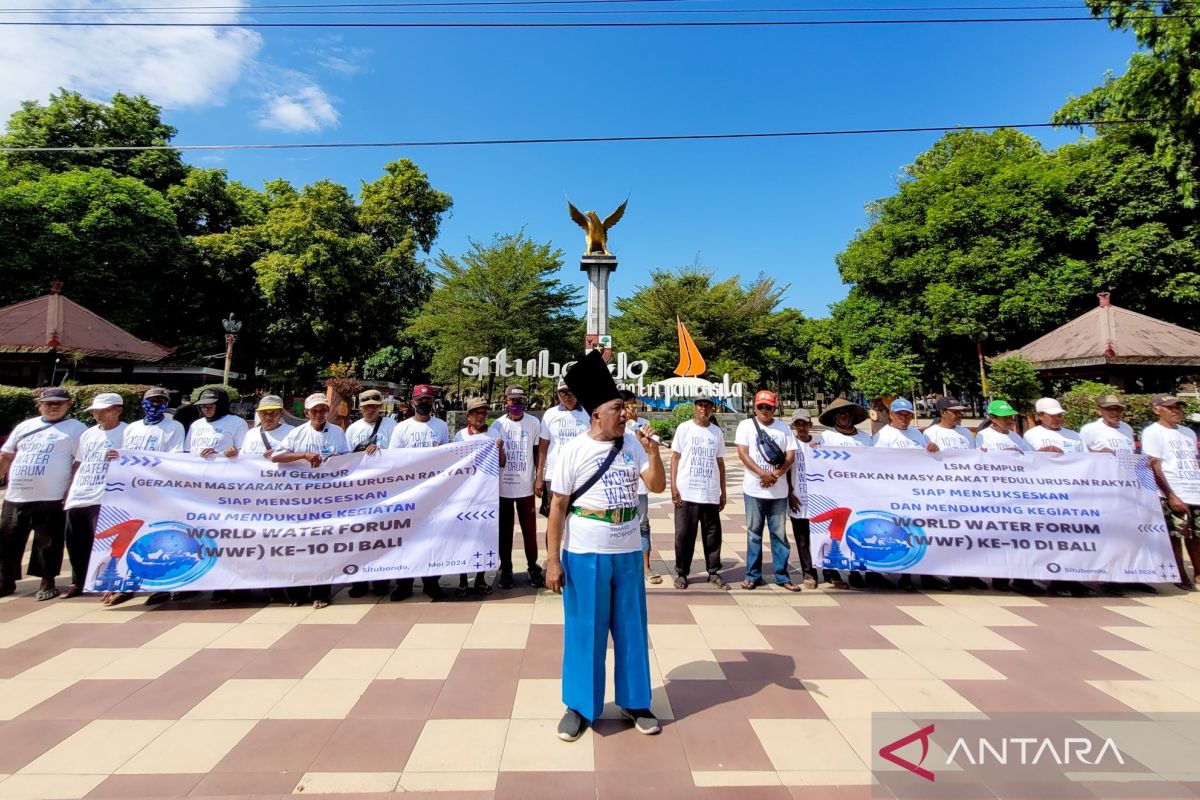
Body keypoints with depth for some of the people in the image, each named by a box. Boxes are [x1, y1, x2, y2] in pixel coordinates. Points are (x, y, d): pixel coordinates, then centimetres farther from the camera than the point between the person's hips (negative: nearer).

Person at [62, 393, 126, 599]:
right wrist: (68, 491, 18)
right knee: (75, 542, 14)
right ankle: (78, 582, 29)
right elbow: (78, 464, 21)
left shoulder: (127, 432, -5)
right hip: (77, 498, 7)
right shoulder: (88, 434, 16)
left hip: (104, 499, -7)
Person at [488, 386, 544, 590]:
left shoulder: (533, 423, -2)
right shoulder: (497, 425, -4)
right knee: (505, 529, 10)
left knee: (530, 529, 6)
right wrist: (498, 449, -31)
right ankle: (505, 569, 21)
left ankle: (533, 567, 21)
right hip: (503, 486, 0)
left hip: (526, 486, 0)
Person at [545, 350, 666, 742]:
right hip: (584, 555, -4)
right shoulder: (572, 451, -10)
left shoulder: (633, 444, 1)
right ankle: (578, 707, 28)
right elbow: (557, 507, -8)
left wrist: (653, 452, -16)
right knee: (584, 632, 8)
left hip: (628, 553, 4)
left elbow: (657, 486, 1)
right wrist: (552, 560, -10)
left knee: (631, 629, 15)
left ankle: (634, 702, 33)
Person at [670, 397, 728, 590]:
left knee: (713, 534, 8)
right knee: (684, 534, 3)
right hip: (687, 492, -3)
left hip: (711, 494, 3)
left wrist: (723, 491, 12)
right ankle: (681, 573, 16)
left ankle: (714, 572, 21)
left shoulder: (717, 432, 10)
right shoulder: (684, 428, 1)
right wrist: (673, 486, -8)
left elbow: (720, 462, 14)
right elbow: (675, 457, 0)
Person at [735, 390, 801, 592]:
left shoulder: (783, 427, 8)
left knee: (779, 533, 7)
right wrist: (763, 474, -16)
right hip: (754, 490, -2)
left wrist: (776, 474, -14)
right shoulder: (746, 425, 2)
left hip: (779, 490, 2)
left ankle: (782, 576, 16)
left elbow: (790, 455, 3)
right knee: (753, 533, 5)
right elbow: (743, 454, -7)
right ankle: (753, 575, 13)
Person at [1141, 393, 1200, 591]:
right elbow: (1154, 466, -12)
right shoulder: (1152, 432, -7)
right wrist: (1171, 496, -16)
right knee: (1175, 536, -2)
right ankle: (1181, 577, 9)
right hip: (1173, 496, -6)